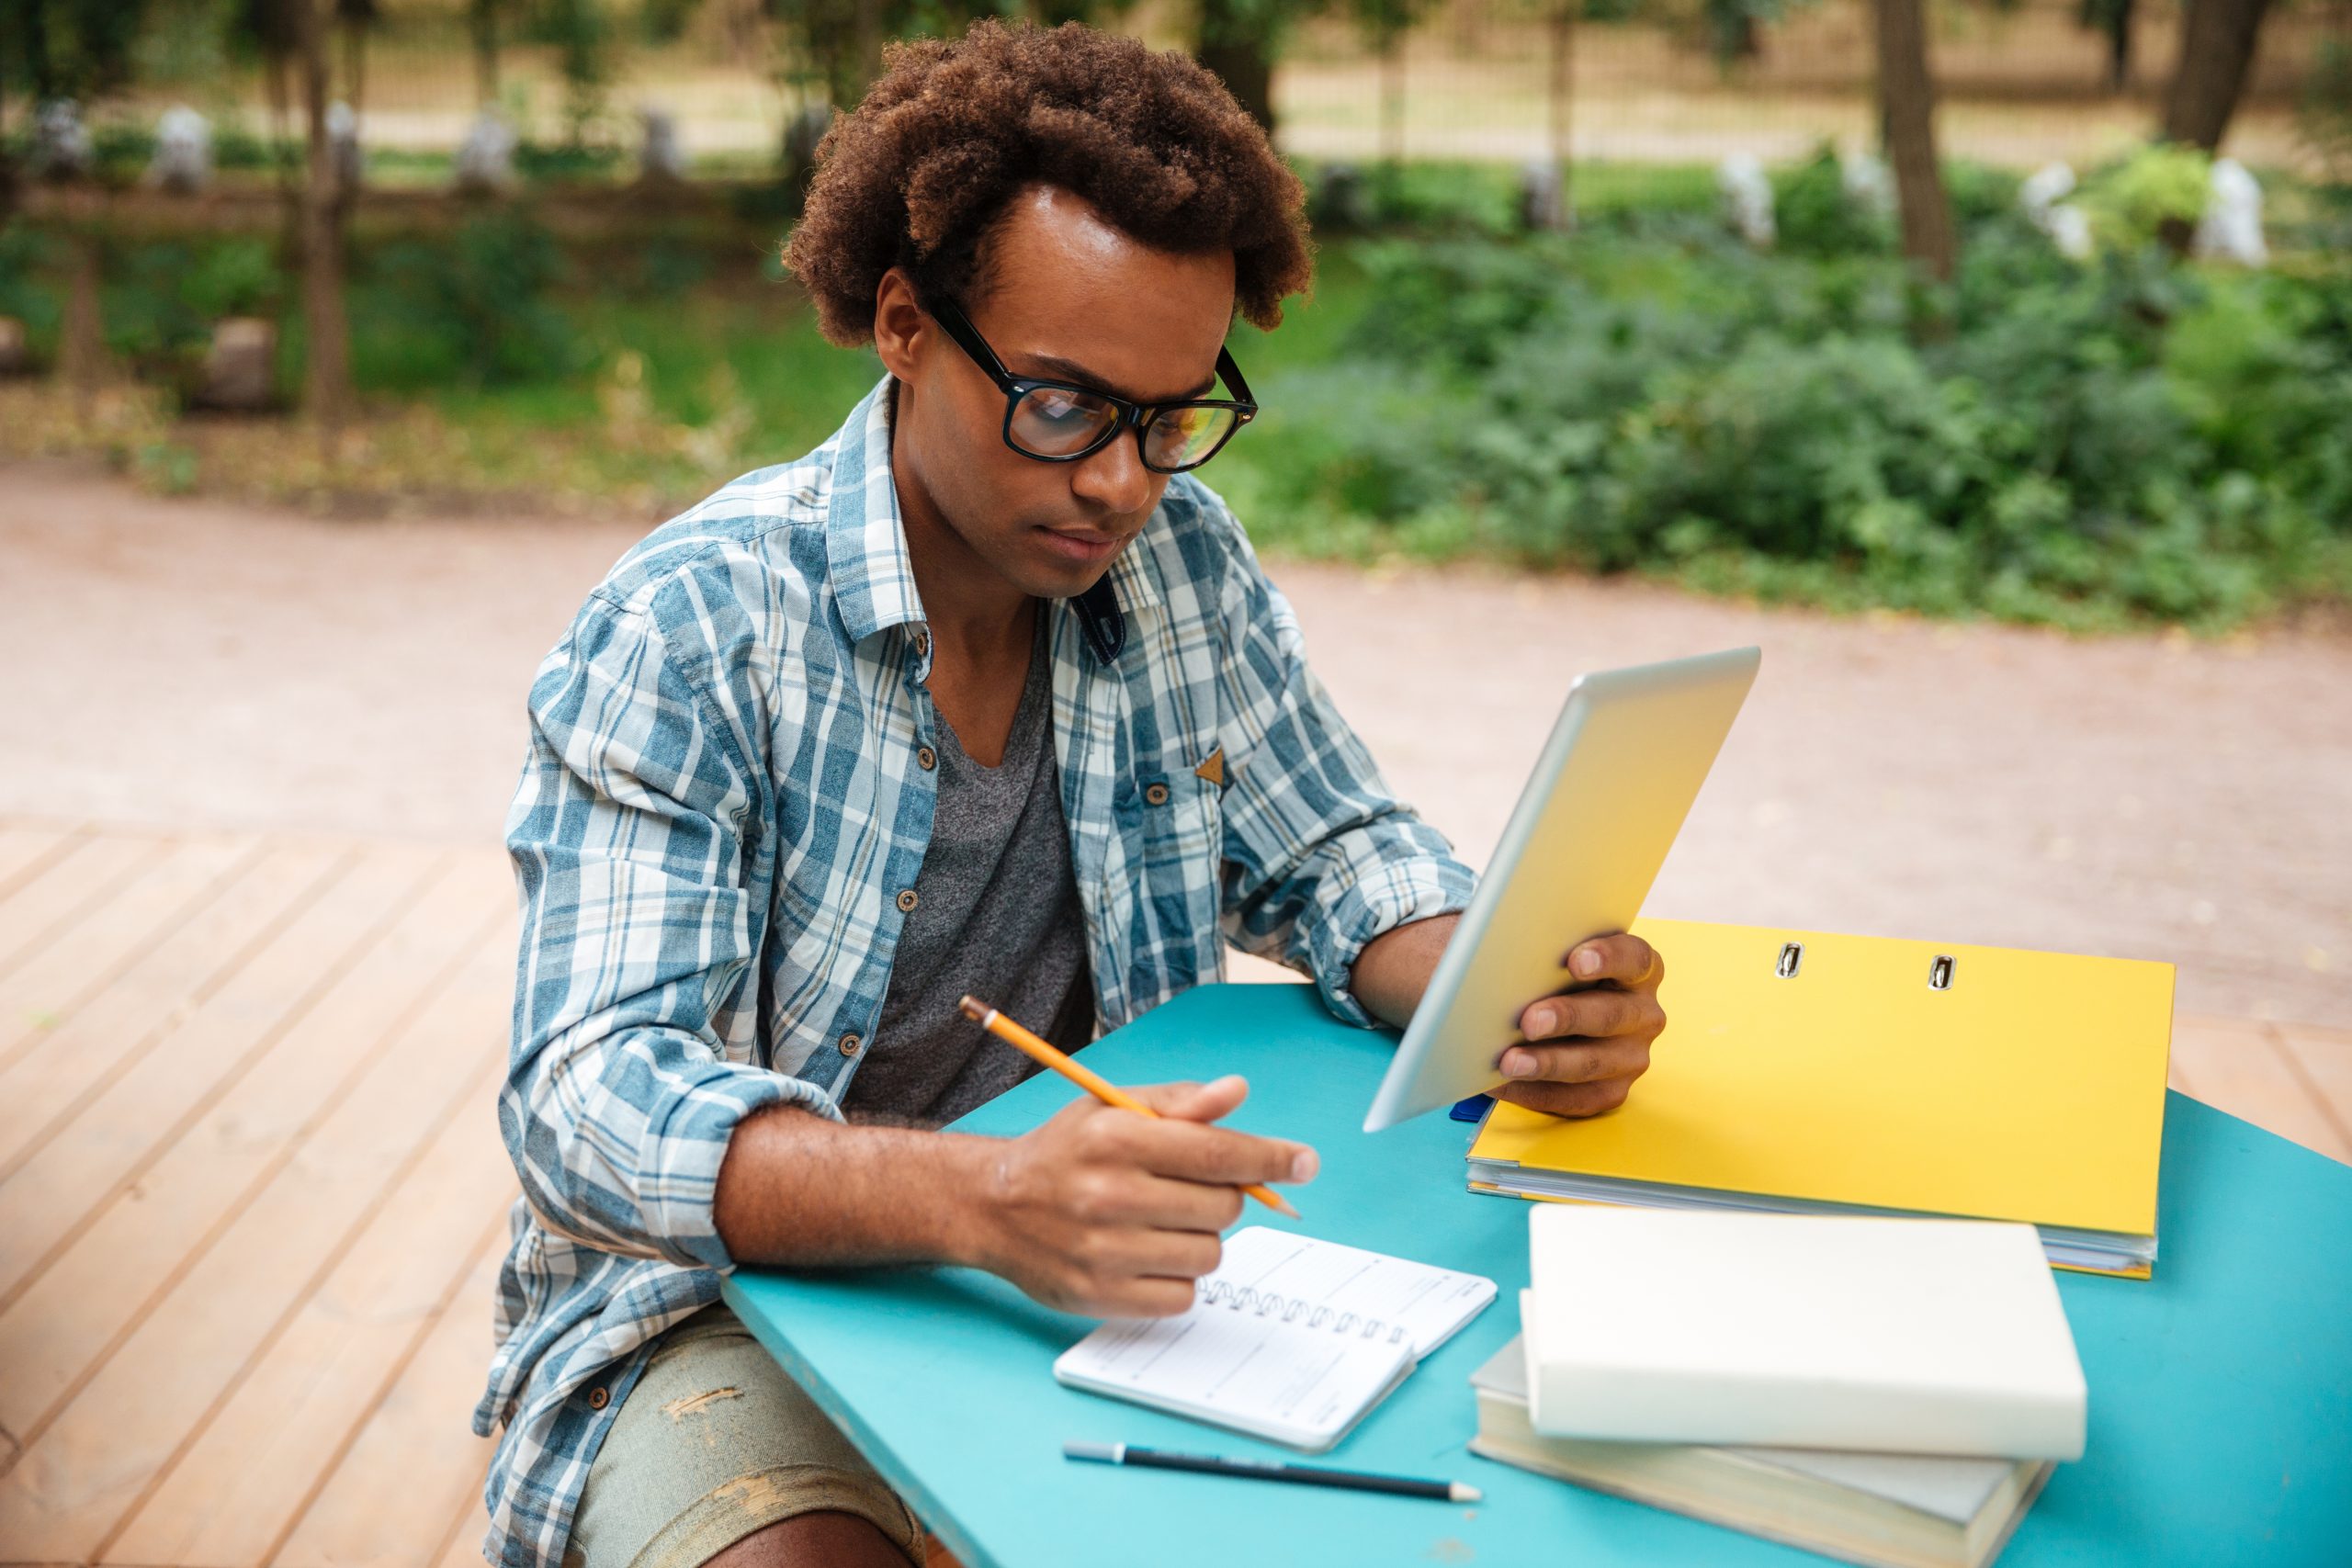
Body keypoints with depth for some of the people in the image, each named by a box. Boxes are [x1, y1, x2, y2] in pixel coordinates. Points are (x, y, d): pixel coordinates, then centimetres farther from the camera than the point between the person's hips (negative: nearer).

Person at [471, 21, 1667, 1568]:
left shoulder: (1182, 561, 0)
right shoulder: (691, 630, -17)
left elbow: (1339, 861, 9)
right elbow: (594, 1104, -25)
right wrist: (977, 1196, -44)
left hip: (1090, 1275, 5)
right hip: (735, 1310, -4)